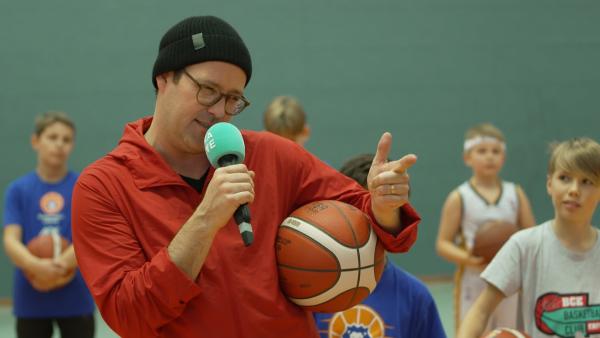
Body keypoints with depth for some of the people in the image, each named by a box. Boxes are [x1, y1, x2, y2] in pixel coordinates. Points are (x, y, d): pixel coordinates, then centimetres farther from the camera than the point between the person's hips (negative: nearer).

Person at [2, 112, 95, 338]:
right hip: (31, 301, 1)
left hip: (75, 299, 0)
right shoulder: (18, 190, 0)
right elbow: (11, 240, -10)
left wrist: (63, 262, -29)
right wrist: (36, 265, -30)